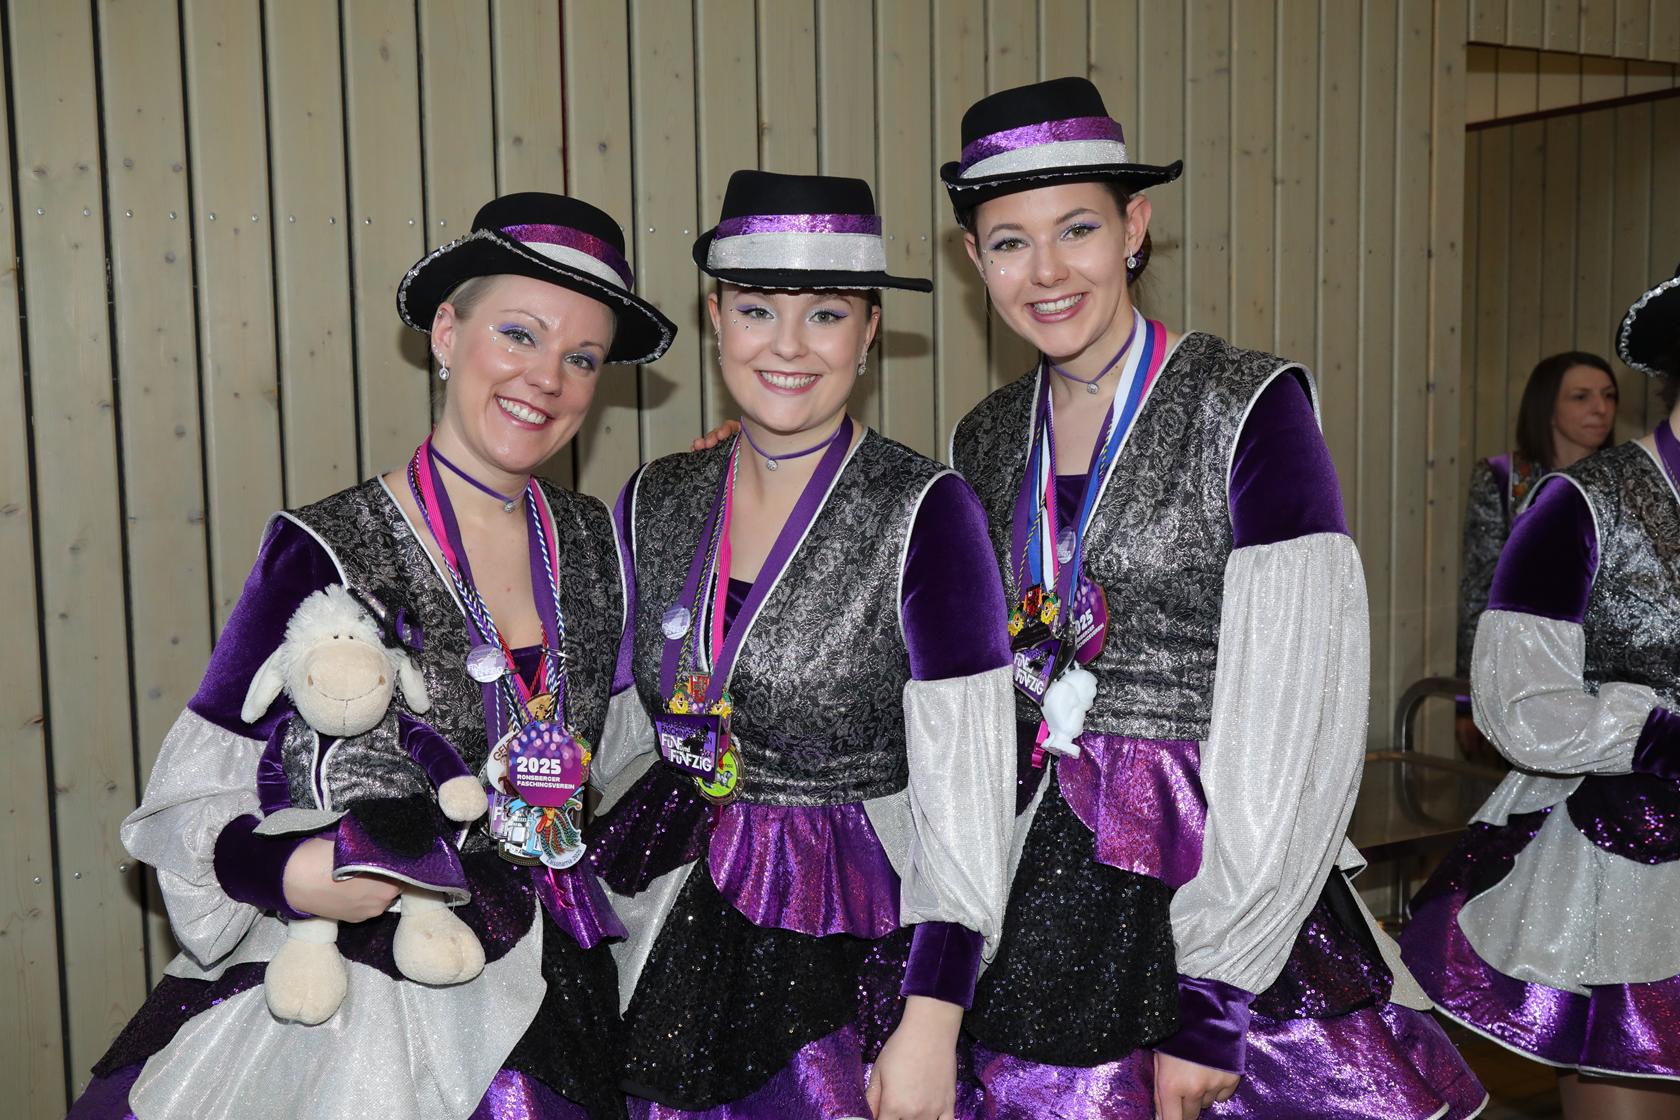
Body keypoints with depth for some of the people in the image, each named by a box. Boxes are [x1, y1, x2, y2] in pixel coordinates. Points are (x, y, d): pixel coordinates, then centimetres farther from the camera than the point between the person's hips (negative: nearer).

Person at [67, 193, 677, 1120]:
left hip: (554, 990, 4)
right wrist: (288, 874, -27)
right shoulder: (326, 553, -14)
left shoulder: (597, 542, 1)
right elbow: (194, 800, -12)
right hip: (368, 999, -4)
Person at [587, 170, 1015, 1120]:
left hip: (860, 951, -4)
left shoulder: (924, 512, -14)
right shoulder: (655, 505, 2)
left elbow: (965, 789, -15)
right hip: (686, 950, 4)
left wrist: (931, 1025, -18)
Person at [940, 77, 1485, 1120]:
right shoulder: (985, 443, 6)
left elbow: (1300, 721, -15)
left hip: (1227, 878, -4)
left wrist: (1210, 1003, -15)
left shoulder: (1249, 407, -10)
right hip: (1038, 891, 4)